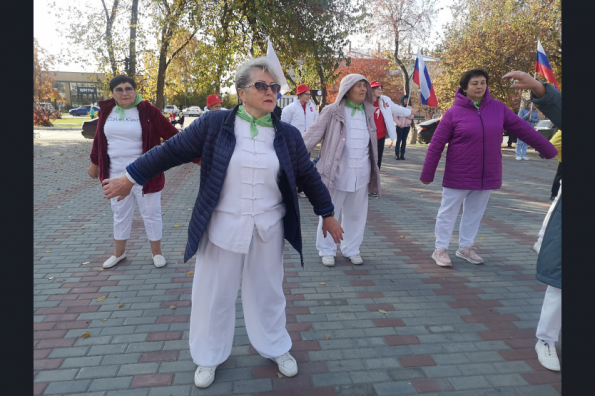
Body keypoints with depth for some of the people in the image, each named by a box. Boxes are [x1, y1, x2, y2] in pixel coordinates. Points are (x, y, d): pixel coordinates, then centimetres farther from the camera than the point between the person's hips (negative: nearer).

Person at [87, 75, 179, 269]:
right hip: (117, 175, 4)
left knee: (151, 213, 7)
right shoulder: (107, 110, 4)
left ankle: (156, 252, 24)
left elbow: (171, 134, -11)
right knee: (120, 214, 17)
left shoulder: (147, 111, -9)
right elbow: (99, 139, 15)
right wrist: (94, 163, 22)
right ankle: (119, 252, 34)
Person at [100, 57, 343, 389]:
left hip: (268, 229, 2)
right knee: (214, 293, 12)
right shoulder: (214, 124, -7)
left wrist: (328, 215, 13)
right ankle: (209, 357, 37)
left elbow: (309, 176, 7)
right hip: (221, 227, -1)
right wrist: (130, 179, 3)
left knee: (268, 292, 16)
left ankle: (277, 349, 41)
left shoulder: (288, 135, 0)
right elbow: (172, 151, -1)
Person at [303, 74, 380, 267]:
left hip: (361, 175, 5)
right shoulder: (332, 111, -6)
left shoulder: (367, 112, 11)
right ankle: (327, 250, 24)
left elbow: (372, 142, 17)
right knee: (329, 214, 7)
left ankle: (351, 249, 30)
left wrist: (374, 168, 18)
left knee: (356, 214, 13)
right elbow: (312, 135, -11)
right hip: (337, 173, -5)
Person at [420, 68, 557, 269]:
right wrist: (427, 174, -6)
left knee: (475, 213, 14)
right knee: (448, 213, 5)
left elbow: (524, 130, 7)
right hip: (458, 176, -4)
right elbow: (436, 145, -7)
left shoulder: (499, 108, 2)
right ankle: (441, 249, 17)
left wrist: (551, 151, 11)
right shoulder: (454, 113, -8)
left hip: (487, 175, 4)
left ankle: (465, 247, 30)